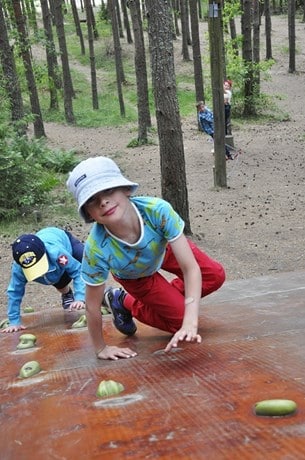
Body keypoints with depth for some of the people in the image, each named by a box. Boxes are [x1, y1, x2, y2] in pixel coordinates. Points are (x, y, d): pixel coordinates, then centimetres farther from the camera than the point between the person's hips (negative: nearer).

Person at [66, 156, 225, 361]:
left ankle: (159, 299, 18)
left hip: (163, 248, 2)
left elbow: (191, 268, -39)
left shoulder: (157, 210, -44)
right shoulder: (97, 248, -43)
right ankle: (126, 303, 16)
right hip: (134, 276, -2)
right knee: (180, 318, -8)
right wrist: (101, 348, -15)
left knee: (216, 276, -1)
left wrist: (190, 324, -48)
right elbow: (92, 306, -27)